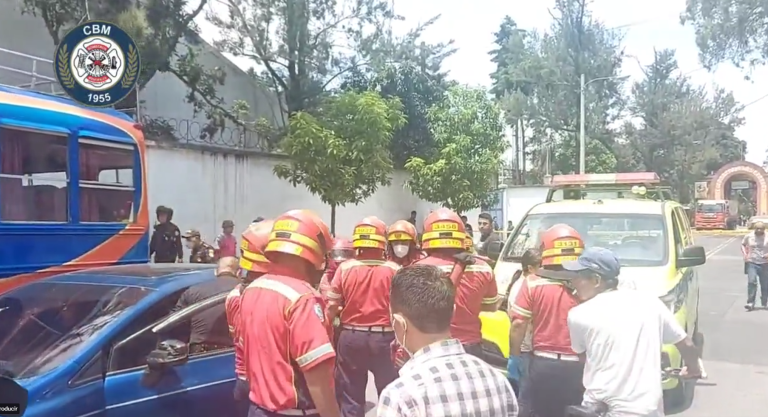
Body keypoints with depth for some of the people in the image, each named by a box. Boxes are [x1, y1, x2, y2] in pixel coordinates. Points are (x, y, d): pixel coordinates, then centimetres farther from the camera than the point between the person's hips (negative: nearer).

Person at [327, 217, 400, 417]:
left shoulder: (345, 268, -5)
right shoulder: (394, 270, -8)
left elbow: (332, 307, -2)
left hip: (351, 336, 1)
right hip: (384, 336, -1)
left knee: (351, 396, 13)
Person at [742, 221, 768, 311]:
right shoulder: (749, 236, -1)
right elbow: (743, 244, 13)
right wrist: (745, 254, -2)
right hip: (751, 262, -1)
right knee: (752, 282, -14)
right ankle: (750, 303, -13)